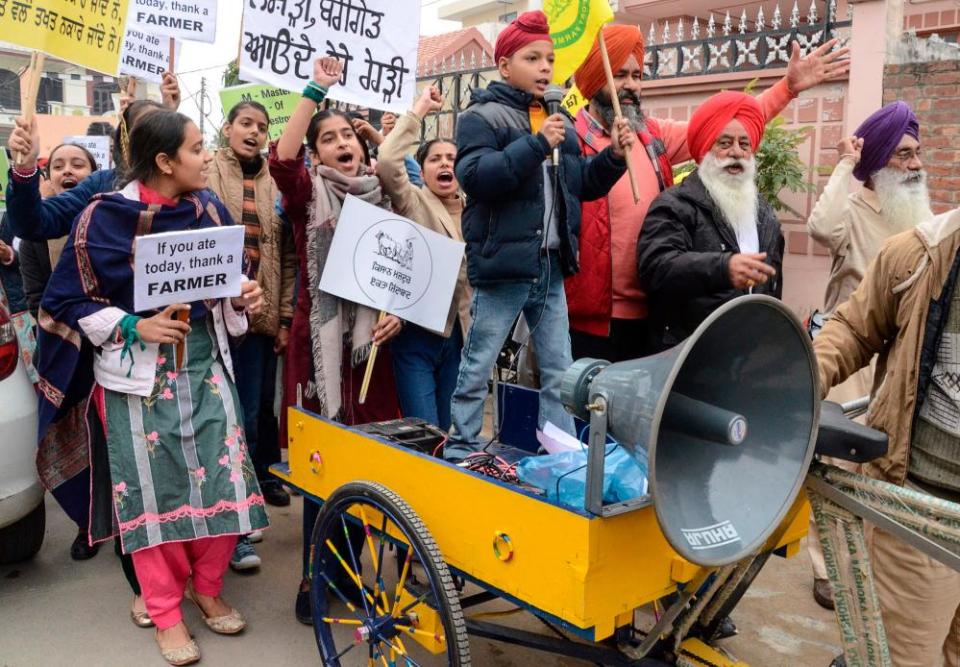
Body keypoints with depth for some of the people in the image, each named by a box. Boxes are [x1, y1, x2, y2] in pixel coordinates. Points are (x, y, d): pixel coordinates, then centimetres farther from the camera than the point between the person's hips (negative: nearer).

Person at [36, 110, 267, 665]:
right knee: (155, 486, 2)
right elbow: (69, 300, -6)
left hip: (207, 359, 4)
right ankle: (166, 611, 20)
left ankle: (208, 588, 25)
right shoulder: (108, 215, -10)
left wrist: (244, 297, -5)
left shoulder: (209, 208, 2)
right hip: (141, 368, -4)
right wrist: (133, 327, -18)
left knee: (224, 476, 2)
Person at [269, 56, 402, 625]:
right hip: (318, 340, -4)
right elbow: (282, 160, -21)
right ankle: (314, 575, 13)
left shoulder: (381, 199, 13)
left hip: (370, 340, 4)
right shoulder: (309, 194, 1)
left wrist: (397, 313, -3)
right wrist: (316, 90, -20)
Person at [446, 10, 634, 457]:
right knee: (476, 368, 3)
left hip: (551, 267, 7)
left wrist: (613, 157, 3)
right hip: (503, 266, -6)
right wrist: (536, 144, -23)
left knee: (559, 372, 12)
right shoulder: (481, 117, -5)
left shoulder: (560, 122, 15)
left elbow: (582, 184, 20)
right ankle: (460, 453, 17)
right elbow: (474, 176, -21)